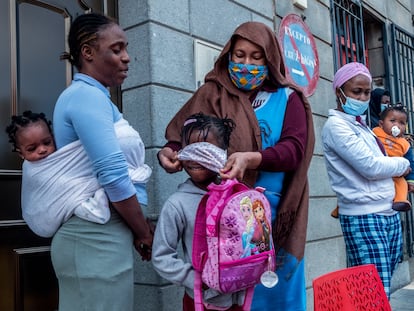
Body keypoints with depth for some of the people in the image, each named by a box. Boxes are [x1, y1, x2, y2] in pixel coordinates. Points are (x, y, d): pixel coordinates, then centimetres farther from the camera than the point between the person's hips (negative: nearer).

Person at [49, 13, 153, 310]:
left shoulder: (86, 95, 16)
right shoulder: (88, 95, -14)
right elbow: (113, 175, -23)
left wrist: (139, 228, 10)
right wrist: (143, 232, -10)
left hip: (95, 234, 10)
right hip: (97, 237, -10)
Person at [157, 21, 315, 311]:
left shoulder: (287, 98, 5)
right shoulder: (212, 94, 8)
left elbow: (295, 148, -9)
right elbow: (180, 138, 3)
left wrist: (251, 159, -27)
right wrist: (168, 152, -20)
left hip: (274, 214, 0)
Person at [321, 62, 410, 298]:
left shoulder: (361, 124, 17)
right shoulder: (335, 125, -10)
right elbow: (370, 166, -16)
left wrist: (401, 180, 7)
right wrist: (403, 164, 0)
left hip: (389, 214, 9)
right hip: (363, 218, -9)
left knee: (381, 292, 12)